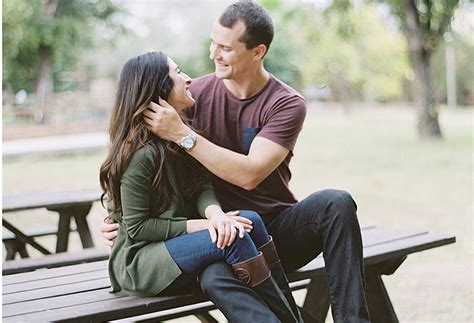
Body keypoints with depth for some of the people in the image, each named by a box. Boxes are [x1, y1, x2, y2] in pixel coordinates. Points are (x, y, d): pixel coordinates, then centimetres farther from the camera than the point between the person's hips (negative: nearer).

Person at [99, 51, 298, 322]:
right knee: (234, 238, -27)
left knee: (250, 219, -16)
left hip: (176, 240, 8)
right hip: (137, 262, -8)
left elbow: (202, 187, 1)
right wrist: (197, 225, -19)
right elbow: (136, 228, -17)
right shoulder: (141, 153, -19)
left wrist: (214, 213, -22)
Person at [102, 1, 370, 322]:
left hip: (279, 227, 0)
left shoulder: (287, 104, -7)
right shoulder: (199, 92, 1)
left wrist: (181, 134, -21)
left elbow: (250, 174, -20)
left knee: (336, 203, -31)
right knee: (214, 278, -36)